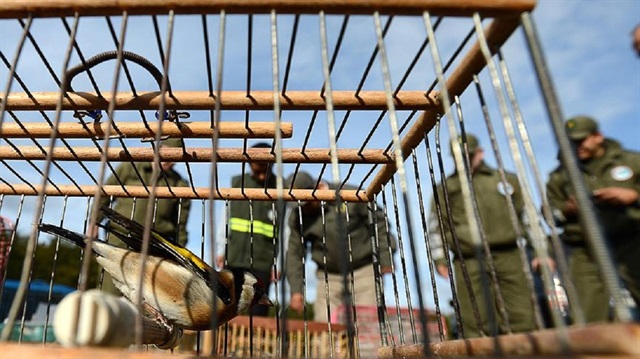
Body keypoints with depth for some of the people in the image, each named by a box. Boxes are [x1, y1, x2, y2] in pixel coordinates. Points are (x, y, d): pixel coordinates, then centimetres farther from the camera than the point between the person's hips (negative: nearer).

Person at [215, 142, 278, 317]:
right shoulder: (236, 183, 10)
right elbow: (227, 217, 13)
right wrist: (222, 250, 10)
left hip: (262, 263, -3)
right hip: (232, 260, 3)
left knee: (257, 312, 0)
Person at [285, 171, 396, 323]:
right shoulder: (297, 217, 0)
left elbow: (379, 223, -2)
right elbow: (294, 253, 4)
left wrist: (385, 260, -2)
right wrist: (296, 290, 0)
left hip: (364, 271, -2)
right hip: (328, 277, 3)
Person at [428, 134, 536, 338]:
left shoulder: (507, 180, 19)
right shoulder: (445, 188, 13)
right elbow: (435, 225, 10)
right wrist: (439, 258, 2)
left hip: (508, 257, 2)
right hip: (469, 263, -1)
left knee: (522, 318, 1)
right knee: (477, 324, -4)